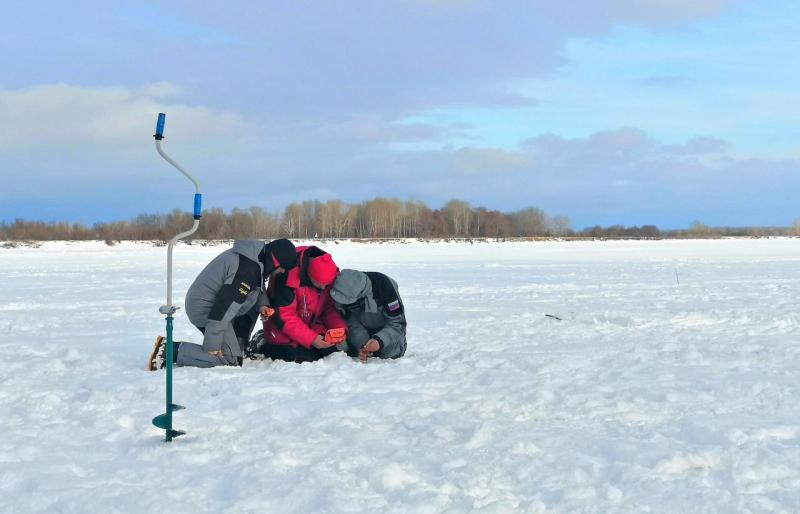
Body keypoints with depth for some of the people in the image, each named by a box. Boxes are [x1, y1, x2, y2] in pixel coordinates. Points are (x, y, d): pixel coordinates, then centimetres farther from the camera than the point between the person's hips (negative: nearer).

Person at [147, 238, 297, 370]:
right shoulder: (249, 269, -27)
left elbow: (255, 288, 23)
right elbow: (226, 303, -30)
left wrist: (262, 304, 0)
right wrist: (212, 345, -27)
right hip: (205, 310, -10)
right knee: (229, 359, -13)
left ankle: (238, 348, 17)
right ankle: (170, 350, -15)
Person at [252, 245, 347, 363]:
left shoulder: (327, 276, -11)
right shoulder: (286, 278, -30)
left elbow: (330, 308, 0)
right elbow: (283, 317, -27)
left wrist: (340, 328, -20)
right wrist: (311, 339, -31)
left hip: (312, 326, 7)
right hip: (284, 331, -7)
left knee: (330, 350, -7)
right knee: (304, 358, -21)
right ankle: (263, 343, 3)